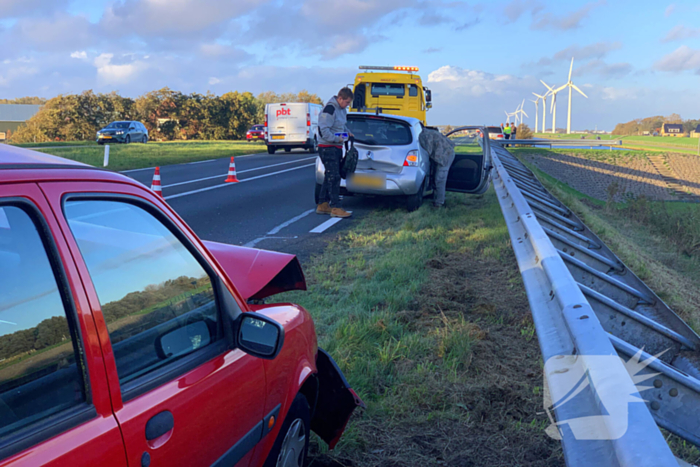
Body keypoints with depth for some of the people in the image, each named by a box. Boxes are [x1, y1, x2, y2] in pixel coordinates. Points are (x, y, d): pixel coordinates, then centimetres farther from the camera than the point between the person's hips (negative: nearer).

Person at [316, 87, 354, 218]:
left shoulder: (342, 109, 14)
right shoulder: (329, 109, -16)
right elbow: (324, 130, -21)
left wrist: (347, 132, 10)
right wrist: (337, 139, -21)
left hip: (337, 148, 10)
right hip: (327, 148, -10)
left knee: (330, 177, 13)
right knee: (334, 177, -12)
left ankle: (322, 205, 20)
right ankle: (335, 208, -11)